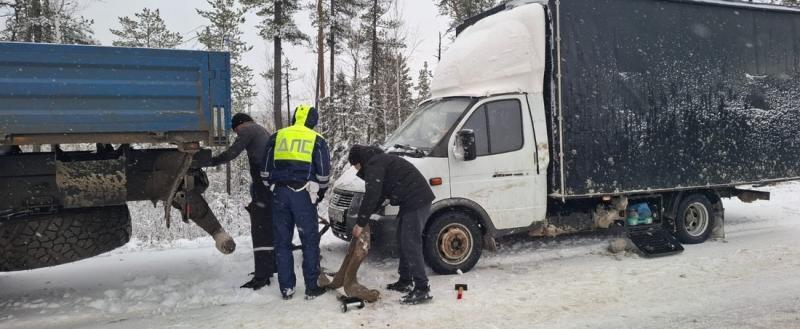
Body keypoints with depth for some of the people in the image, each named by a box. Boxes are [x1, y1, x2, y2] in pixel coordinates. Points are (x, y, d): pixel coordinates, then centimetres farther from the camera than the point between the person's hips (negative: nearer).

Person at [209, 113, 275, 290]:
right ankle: (270, 266, 27)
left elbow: (232, 152, -9)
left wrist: (212, 161, 3)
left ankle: (261, 276, -13)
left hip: (263, 186, -9)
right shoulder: (264, 132, 26)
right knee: (270, 228, 18)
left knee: (260, 230, -11)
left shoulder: (248, 130, 0)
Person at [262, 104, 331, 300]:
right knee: (310, 241, 5)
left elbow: (266, 170, 13)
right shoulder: (317, 140, 6)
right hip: (303, 194, -2)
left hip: (280, 194, 3)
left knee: (282, 242, 9)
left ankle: (286, 288, 12)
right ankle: (312, 288, 7)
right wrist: (319, 194, 18)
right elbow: (323, 173, 4)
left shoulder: (277, 137, 13)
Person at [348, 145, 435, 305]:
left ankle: (422, 289, -9)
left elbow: (372, 196, -19)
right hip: (412, 201, 11)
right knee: (404, 241, 18)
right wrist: (363, 219, 20)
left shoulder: (374, 164, -11)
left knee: (411, 244, -11)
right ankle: (405, 281, 26)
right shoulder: (380, 160, 23)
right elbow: (379, 195, 26)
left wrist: (360, 223, -12)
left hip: (416, 201, -11)